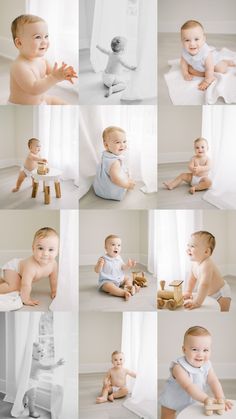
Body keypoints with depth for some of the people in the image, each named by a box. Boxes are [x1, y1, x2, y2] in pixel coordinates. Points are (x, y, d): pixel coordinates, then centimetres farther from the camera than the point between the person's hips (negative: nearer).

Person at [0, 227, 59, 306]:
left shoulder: (53, 263, -25)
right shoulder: (31, 266, -46)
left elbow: (53, 278, -6)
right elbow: (26, 285, -42)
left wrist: (54, 291, 2)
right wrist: (26, 299, -35)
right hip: (12, 267, -8)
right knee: (14, 286, -31)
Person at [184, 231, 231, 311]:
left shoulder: (206, 265, -36)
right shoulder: (195, 263, -7)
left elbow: (204, 285, -46)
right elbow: (192, 278, 8)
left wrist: (197, 302, -48)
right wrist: (188, 292, 1)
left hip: (222, 294, -9)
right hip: (210, 294, 9)